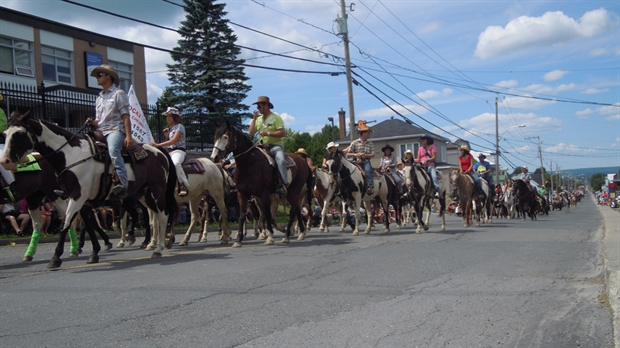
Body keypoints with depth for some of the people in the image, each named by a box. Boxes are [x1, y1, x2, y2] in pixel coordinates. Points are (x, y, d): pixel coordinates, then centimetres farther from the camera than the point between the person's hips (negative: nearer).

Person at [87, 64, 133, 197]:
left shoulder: (118, 93, 3)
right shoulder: (100, 97, 25)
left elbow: (125, 116, -6)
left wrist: (128, 136, -19)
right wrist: (92, 122, 2)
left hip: (116, 130, -8)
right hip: (102, 132, 8)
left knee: (113, 150, -36)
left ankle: (122, 183, -47)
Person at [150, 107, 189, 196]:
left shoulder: (179, 126, -2)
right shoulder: (170, 128, 24)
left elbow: (174, 141, -15)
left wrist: (158, 144, -21)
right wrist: (166, 134, 8)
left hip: (178, 151, -9)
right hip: (169, 152, 9)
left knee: (175, 163, -40)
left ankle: (183, 186, -40)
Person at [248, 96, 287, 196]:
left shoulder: (275, 117, -4)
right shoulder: (259, 119, 15)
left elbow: (283, 133, -14)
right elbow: (251, 133, 6)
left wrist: (268, 133, -19)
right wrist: (254, 119, 1)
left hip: (276, 145, -7)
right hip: (263, 146, 7)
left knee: (280, 160, -34)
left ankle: (283, 184, -38)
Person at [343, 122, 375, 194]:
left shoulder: (370, 143, 10)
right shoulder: (354, 143, 5)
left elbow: (373, 154, 4)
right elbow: (348, 153, 6)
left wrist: (366, 155, -15)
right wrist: (355, 154, -13)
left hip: (366, 161, 0)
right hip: (356, 161, 1)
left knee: (368, 170, -31)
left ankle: (371, 186, -34)